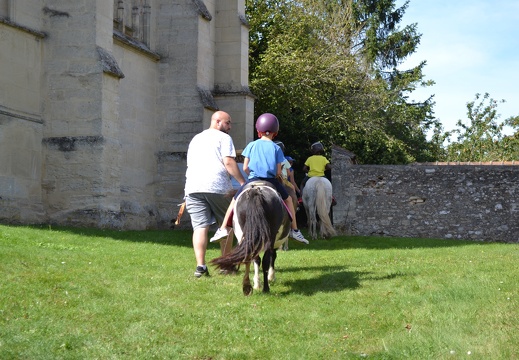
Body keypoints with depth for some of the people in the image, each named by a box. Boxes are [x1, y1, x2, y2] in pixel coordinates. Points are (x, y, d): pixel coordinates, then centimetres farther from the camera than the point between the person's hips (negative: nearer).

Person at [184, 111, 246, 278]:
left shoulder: (195, 139, 27)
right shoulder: (223, 138, 6)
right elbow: (228, 162, -8)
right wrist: (242, 182, -9)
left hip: (193, 187, 5)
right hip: (217, 187, -5)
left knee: (200, 227, -4)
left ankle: (200, 266, -17)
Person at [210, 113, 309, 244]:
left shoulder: (251, 145, 7)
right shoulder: (276, 148, 5)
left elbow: (245, 167, 4)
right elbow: (278, 172, 1)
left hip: (253, 180, 0)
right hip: (271, 181, 0)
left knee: (235, 200, 18)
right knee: (288, 199, 24)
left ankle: (223, 228, 7)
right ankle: (294, 230, 20)